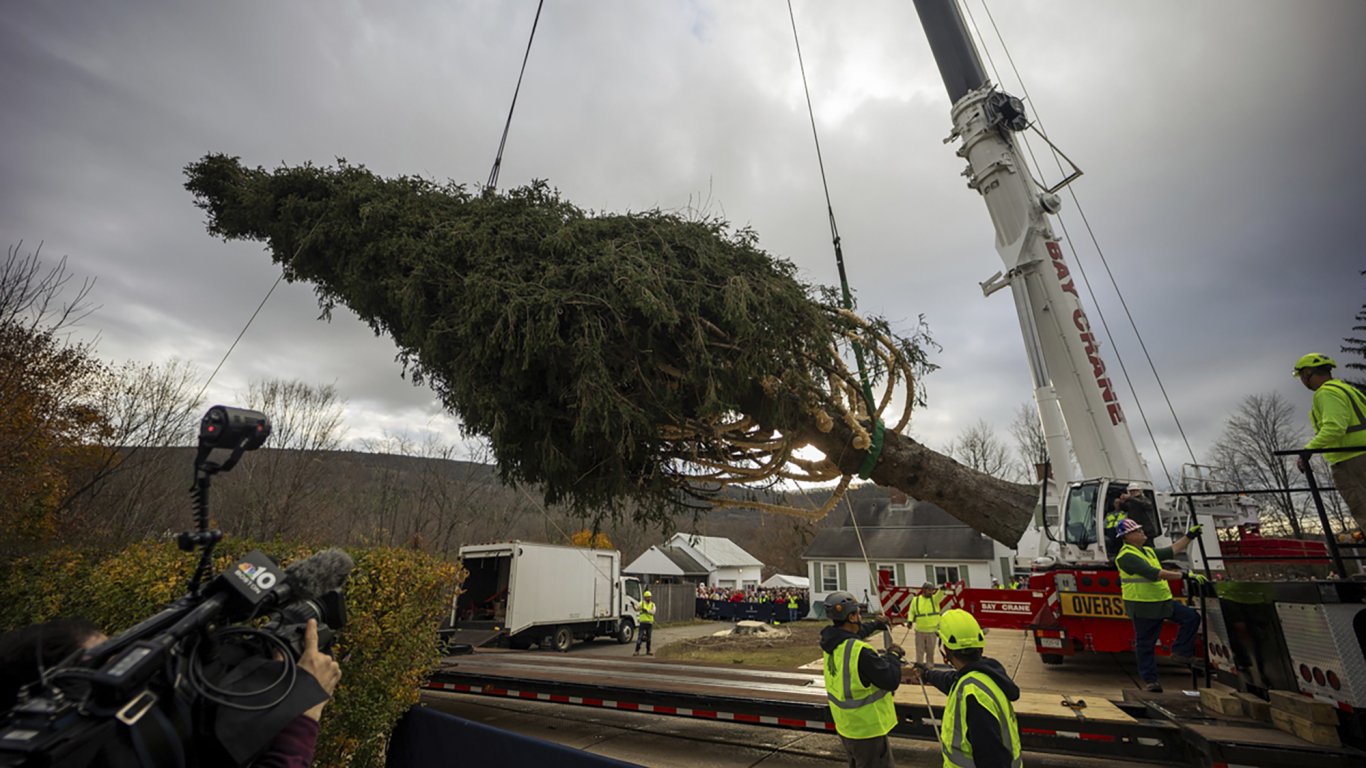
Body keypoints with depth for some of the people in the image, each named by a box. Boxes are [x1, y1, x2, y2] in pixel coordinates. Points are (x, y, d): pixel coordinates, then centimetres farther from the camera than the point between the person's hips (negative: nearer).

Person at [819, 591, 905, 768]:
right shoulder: (860, 652, -33)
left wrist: (875, 624, 30)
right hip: (867, 729, -8)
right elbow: (891, 681, -23)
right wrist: (893, 655, -6)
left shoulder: (831, 641, -5)